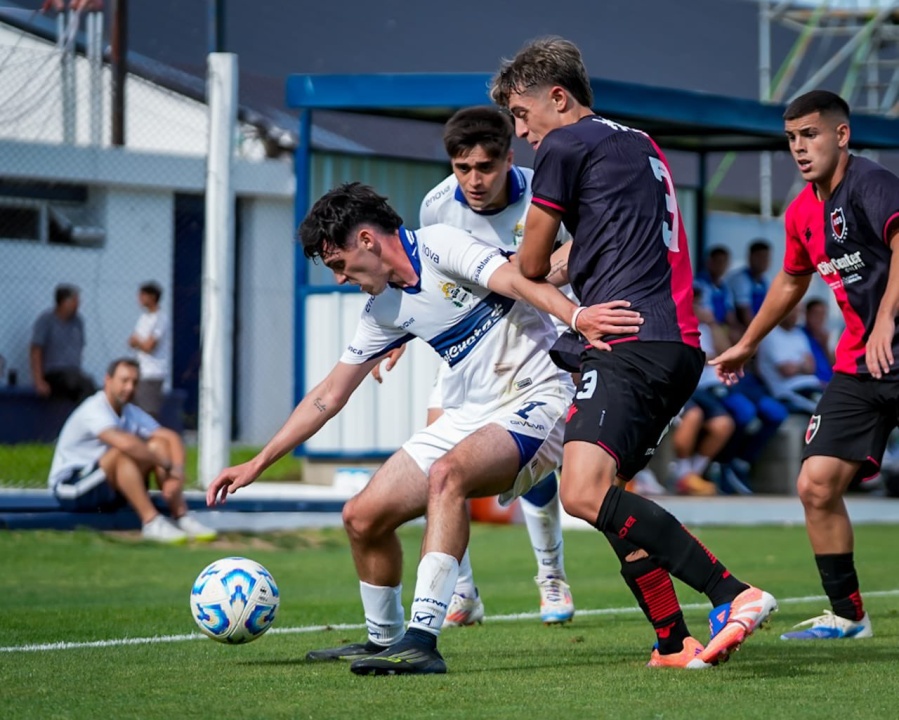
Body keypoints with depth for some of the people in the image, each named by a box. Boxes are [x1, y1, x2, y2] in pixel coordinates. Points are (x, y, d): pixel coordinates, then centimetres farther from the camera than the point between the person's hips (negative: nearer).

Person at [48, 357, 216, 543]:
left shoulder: (132, 413, 6)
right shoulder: (93, 410, -20)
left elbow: (171, 437, -4)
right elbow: (125, 443, -36)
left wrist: (177, 471, -24)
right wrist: (167, 465, -30)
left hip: (109, 489, 8)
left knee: (159, 444, -9)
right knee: (124, 452, -32)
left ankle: (181, 517, -18)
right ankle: (151, 523, -36)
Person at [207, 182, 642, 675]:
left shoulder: (440, 246, -13)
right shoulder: (384, 310, 10)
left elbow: (517, 281, -29)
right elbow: (329, 394, 17)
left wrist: (576, 316, -48)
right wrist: (259, 463, 16)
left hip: (536, 402, -9)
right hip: (468, 417, 9)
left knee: (446, 474, -36)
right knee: (363, 517, 2)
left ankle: (422, 641, -40)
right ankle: (383, 641, 25)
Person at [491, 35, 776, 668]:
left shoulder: (565, 147, 1)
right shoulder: (642, 147, 26)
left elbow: (532, 266, 12)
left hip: (631, 338, -10)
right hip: (678, 344, 10)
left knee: (585, 494, -23)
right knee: (606, 496, 16)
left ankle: (734, 594, -32)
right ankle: (675, 645, 11)